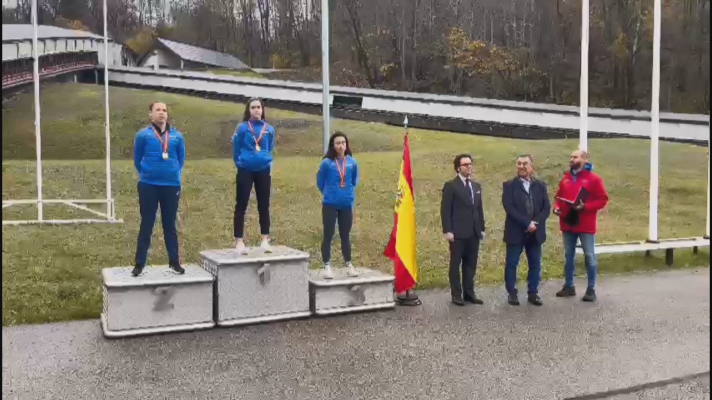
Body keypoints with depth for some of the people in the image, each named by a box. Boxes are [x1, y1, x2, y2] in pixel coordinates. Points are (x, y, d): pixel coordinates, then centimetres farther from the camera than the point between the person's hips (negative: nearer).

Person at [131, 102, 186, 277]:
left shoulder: (177, 136, 3)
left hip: (171, 185, 2)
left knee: (170, 224, 10)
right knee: (146, 225, 4)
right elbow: (137, 160, 7)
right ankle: (139, 264, 11)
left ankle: (174, 262, 18)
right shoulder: (143, 135, -2)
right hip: (148, 186, -1)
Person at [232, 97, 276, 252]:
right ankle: (239, 241, 3)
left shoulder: (269, 129, 3)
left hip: (264, 171, 3)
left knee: (264, 206, 8)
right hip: (245, 171, -3)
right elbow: (236, 150, 4)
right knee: (241, 206, -1)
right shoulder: (242, 128, -4)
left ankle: (265, 239, 17)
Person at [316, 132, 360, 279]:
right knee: (328, 236, 2)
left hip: (347, 205, 3)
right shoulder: (327, 162, -10)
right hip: (330, 205, -2)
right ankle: (327, 266, 10)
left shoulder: (352, 162, -2)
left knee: (345, 236, 13)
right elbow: (320, 182, 2)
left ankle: (349, 265, 23)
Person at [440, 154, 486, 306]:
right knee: (456, 264, 2)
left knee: (471, 264, 9)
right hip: (458, 233, -6)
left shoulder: (476, 186, 16)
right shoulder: (451, 186, -4)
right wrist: (447, 231, -15)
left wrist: (482, 228, 11)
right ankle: (456, 294, 8)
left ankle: (469, 293, 16)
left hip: (474, 232, 6)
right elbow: (445, 210, -9)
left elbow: (479, 209, 18)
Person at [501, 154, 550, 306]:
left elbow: (546, 208, 3)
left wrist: (535, 223, -13)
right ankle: (512, 293, 13)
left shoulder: (540, 185, 9)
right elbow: (509, 208, -13)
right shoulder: (509, 185, -2)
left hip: (535, 232, 3)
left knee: (535, 264, 7)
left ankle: (533, 293, 17)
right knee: (511, 264, 2)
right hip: (516, 232, -3)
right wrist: (527, 223, -19)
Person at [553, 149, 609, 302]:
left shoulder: (593, 179, -5)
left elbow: (602, 200, -7)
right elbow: (559, 197, 18)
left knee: (589, 256, 0)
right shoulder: (565, 179, 10)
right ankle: (569, 286, 20)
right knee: (568, 256, 10)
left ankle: (591, 289, 7)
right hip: (567, 223, 5)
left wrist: (585, 207, -19)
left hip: (585, 225, -5)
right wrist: (556, 208, -2)